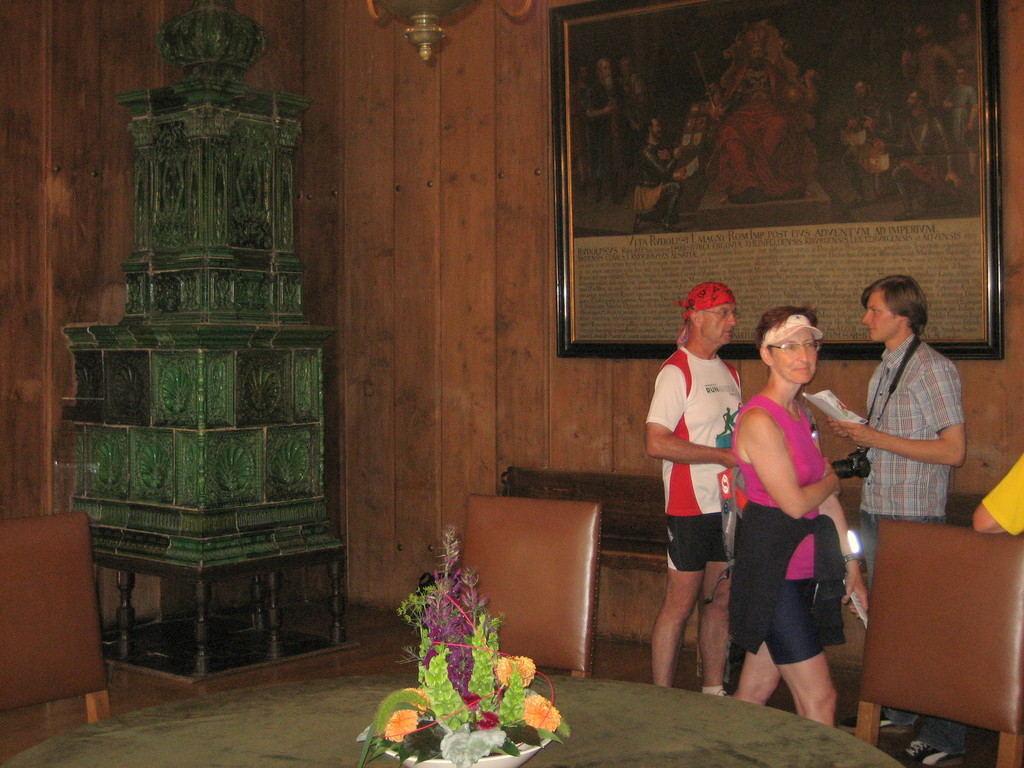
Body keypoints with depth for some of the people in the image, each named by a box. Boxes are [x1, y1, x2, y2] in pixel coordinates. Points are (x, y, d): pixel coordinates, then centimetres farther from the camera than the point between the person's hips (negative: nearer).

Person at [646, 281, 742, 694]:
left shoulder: (729, 372, 15)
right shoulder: (676, 372, -10)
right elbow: (656, 443, -20)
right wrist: (724, 456, -18)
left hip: (730, 505, 7)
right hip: (691, 507, -7)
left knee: (722, 601, 12)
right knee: (679, 605, -3)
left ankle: (714, 691, 22)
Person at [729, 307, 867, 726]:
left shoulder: (801, 414, 12)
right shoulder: (759, 421, -17)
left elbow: (827, 498, 17)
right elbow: (795, 502, -19)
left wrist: (850, 562, 18)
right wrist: (831, 480, 2)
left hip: (803, 565, 9)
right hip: (772, 569, -9)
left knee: (757, 689, 15)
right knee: (819, 699, -4)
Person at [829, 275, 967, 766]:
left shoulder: (934, 369, -12)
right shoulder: (883, 371, 14)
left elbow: (953, 450, -17)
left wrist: (878, 439, -18)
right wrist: (855, 433, 5)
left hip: (915, 518, -9)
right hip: (875, 512, 9)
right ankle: (894, 711, 29)